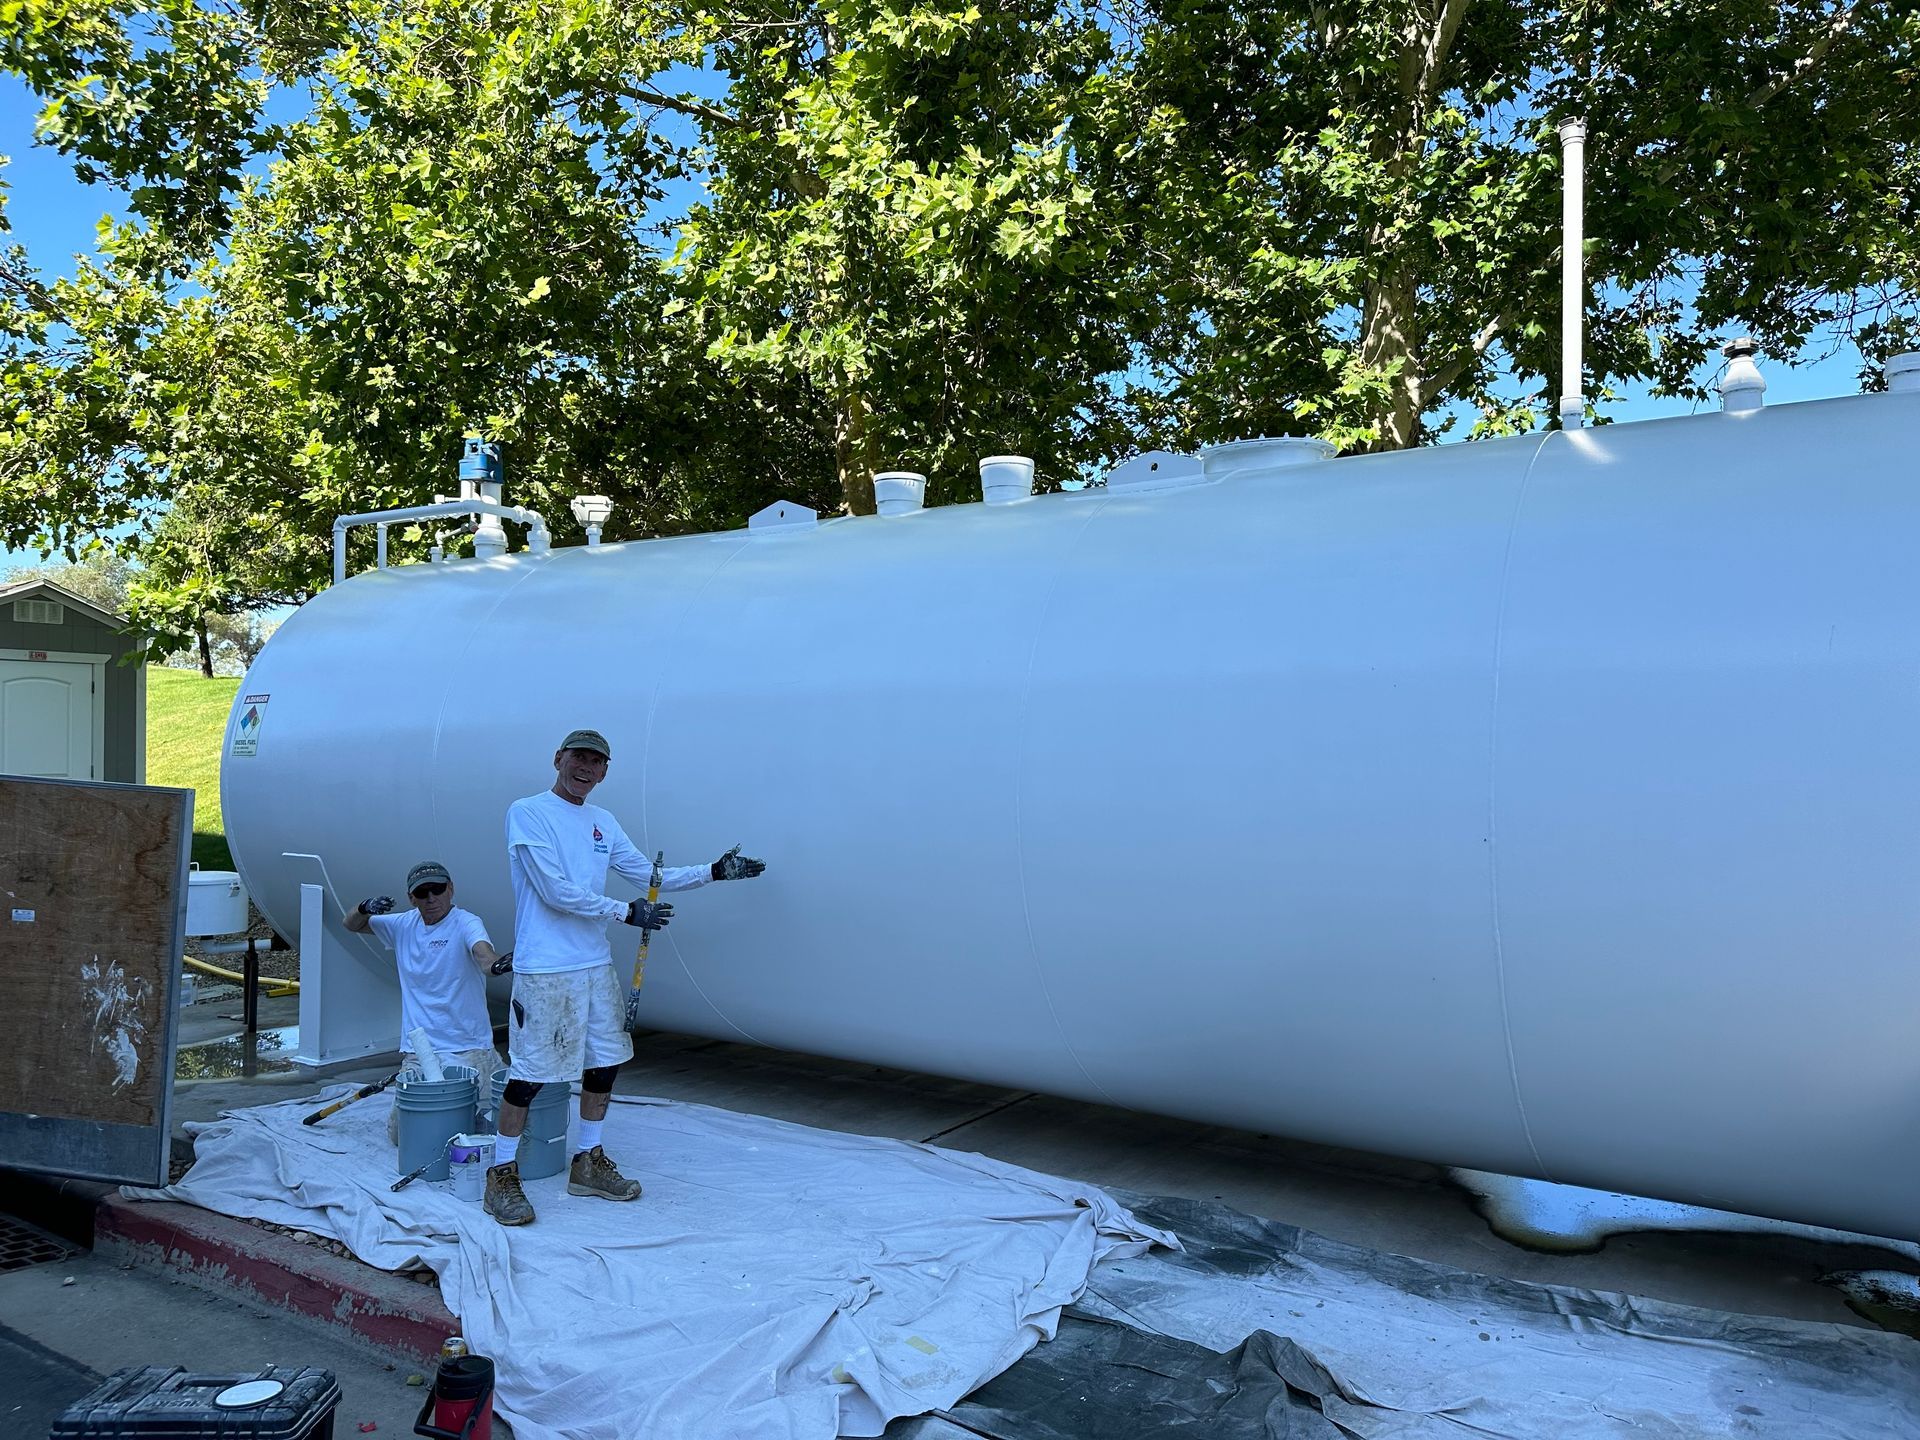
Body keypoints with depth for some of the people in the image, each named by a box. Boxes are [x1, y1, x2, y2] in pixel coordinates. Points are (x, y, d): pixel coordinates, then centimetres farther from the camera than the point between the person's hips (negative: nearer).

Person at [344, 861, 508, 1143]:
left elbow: (482, 950, -31)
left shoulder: (465, 923, -9)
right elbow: (352, 925, 24)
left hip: (467, 1050, -5)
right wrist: (365, 908, -1)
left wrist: (494, 963, -56)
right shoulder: (404, 925, 11)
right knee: (401, 1133, 2)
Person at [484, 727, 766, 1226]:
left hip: (597, 965, 8)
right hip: (545, 970, -8)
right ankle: (501, 1176, 12)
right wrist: (627, 911, -13)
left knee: (604, 1063, 14)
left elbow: (649, 875, 16)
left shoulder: (603, 824, 12)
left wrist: (715, 871, 10)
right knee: (529, 1073, -3)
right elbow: (556, 892, -17)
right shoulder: (527, 813, -9)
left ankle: (588, 1164, 29)